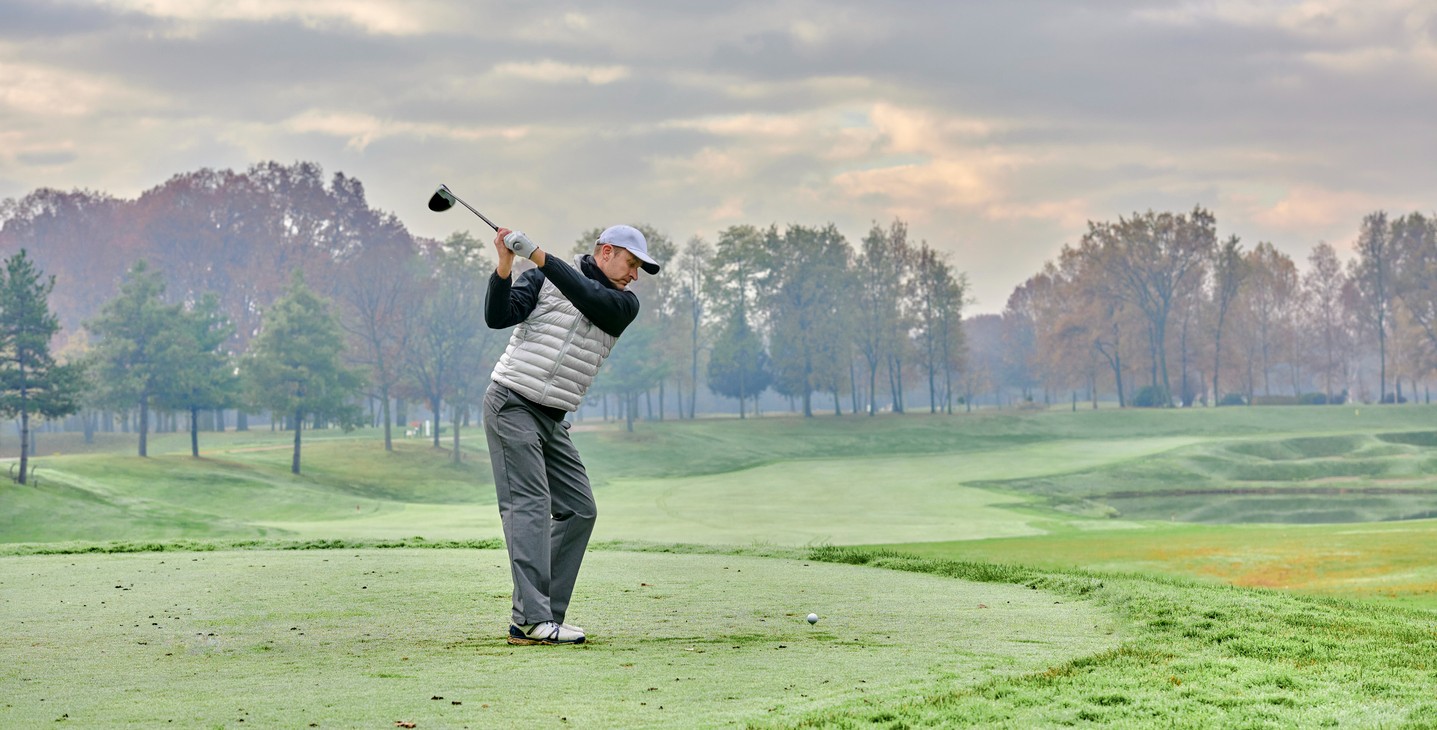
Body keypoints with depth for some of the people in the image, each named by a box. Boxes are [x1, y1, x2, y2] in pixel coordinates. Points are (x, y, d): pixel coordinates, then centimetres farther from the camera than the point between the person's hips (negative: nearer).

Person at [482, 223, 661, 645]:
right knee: (530, 504, -17)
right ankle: (532, 621, -25)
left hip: (553, 421, 7)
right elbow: (498, 317, -9)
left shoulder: (624, 303, 8)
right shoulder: (544, 279, -1)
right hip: (511, 404, -7)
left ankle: (543, 615, 6)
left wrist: (539, 256, -20)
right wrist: (505, 267, -24)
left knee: (579, 510, 4)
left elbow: (590, 300, -13)